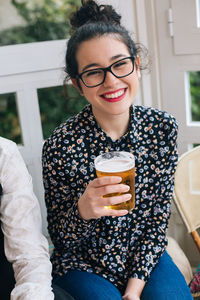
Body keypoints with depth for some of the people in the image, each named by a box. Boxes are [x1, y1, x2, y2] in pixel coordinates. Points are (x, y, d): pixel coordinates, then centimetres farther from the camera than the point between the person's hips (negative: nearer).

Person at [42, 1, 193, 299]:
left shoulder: (162, 126, -9)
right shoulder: (62, 144, -18)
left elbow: (159, 216, -2)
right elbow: (61, 240, -9)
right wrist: (83, 211, -30)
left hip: (146, 256, 3)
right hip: (84, 265, -2)